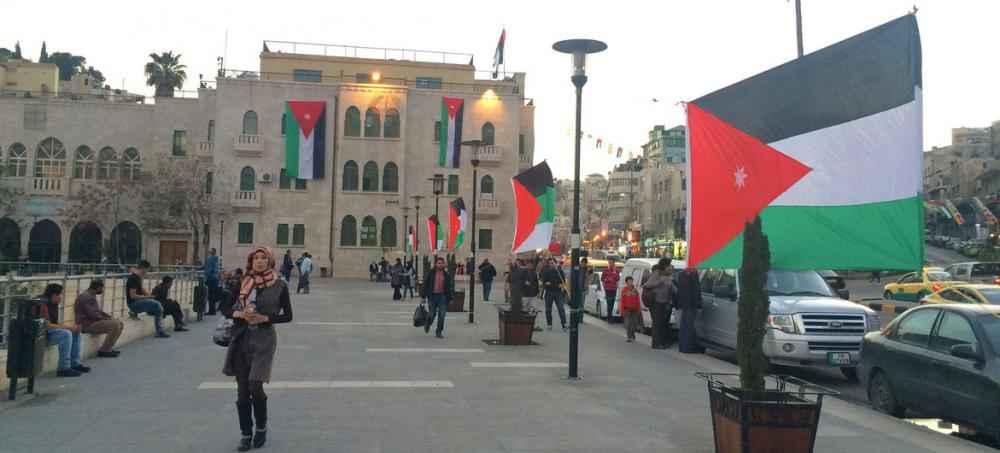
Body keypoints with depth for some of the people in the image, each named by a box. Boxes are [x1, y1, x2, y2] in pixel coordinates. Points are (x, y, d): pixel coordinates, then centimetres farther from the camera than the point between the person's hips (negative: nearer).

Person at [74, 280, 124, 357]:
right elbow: (92, 315, -24)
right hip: (87, 325, -11)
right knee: (115, 325, -23)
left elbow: (98, 311, 21)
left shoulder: (91, 295, 15)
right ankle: (104, 351, -14)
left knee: (120, 323, 7)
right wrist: (106, 318, -11)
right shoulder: (87, 297, -18)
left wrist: (110, 317, 7)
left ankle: (108, 348, 6)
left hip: (93, 321, 11)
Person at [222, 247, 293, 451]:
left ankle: (261, 428, 17)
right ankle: (246, 433, 19)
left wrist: (265, 318, -13)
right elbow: (228, 309, 11)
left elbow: (287, 316, 0)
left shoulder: (279, 285, -3)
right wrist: (239, 314, -10)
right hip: (241, 339, 3)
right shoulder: (242, 283, 6)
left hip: (264, 339, -3)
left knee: (255, 387, -8)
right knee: (242, 390, 5)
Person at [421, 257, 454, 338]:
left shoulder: (446, 274, 6)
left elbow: (449, 286, 10)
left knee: (442, 315, -2)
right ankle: (427, 324, 36)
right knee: (432, 314, 3)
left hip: (443, 296, 2)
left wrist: (450, 297, 5)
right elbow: (425, 284, 0)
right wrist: (423, 296, -3)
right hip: (432, 295, -2)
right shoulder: (431, 273, -1)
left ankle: (439, 332, 8)